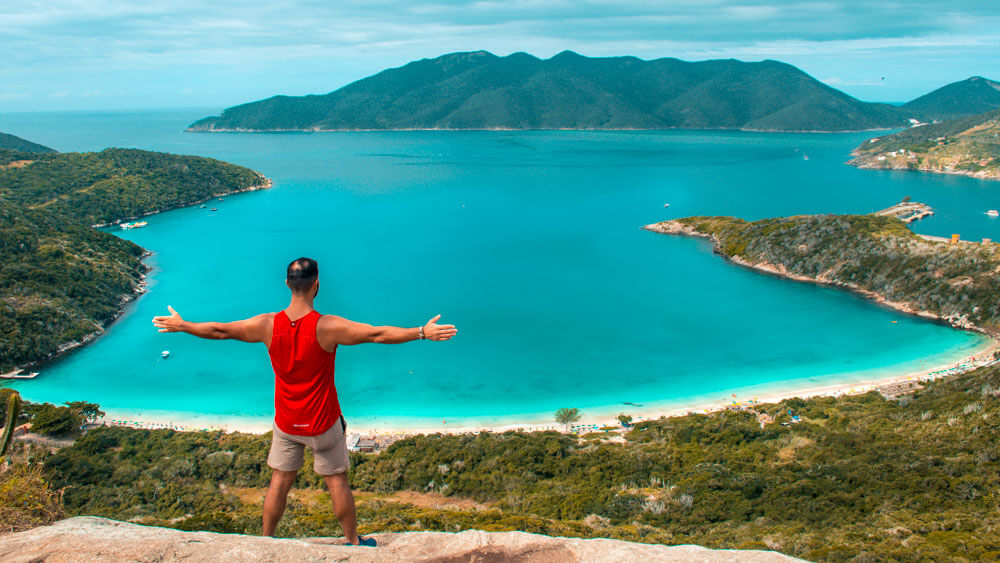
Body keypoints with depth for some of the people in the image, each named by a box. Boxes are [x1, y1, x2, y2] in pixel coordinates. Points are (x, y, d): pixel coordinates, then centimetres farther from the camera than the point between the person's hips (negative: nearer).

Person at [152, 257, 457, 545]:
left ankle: (266, 539, 35)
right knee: (337, 482, 13)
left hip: (286, 423, 3)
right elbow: (378, 334, -24)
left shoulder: (268, 325, -13)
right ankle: (353, 541, 29)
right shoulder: (328, 327, -24)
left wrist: (182, 325, 15)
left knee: (280, 482, 18)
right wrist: (423, 332, -18)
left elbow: (219, 330, -1)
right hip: (323, 424, -3)